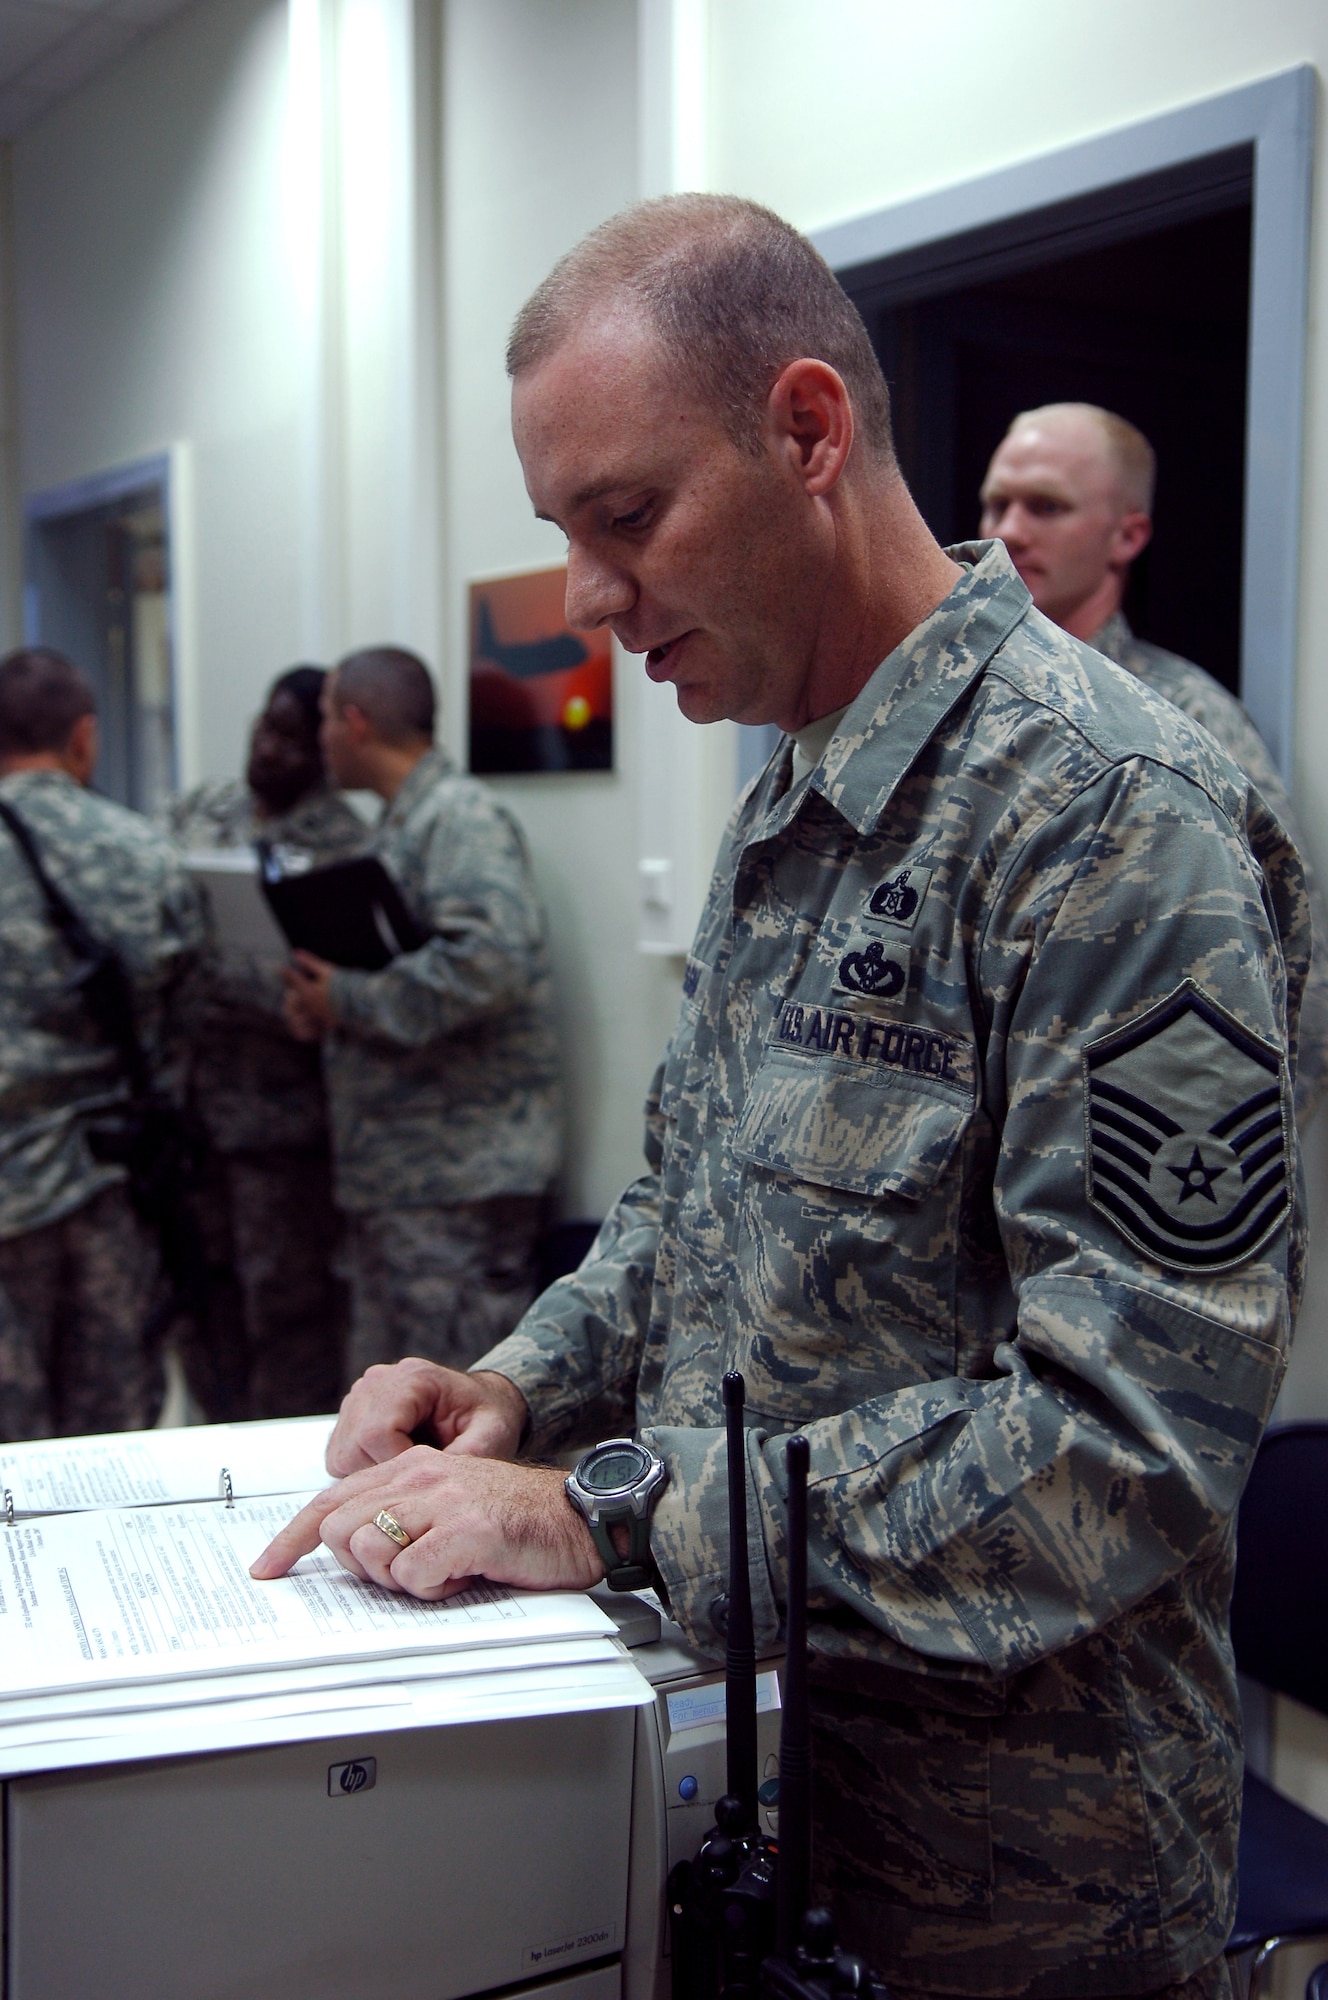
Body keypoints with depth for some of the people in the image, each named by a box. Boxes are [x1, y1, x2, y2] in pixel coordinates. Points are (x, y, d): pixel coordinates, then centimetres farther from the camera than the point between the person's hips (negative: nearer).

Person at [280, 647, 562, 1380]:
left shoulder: (463, 817, -11)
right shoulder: (402, 823, 20)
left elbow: (492, 958, -27)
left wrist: (348, 1002, -17)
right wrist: (323, 998, 5)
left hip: (459, 1176, -10)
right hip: (392, 1175, 10)